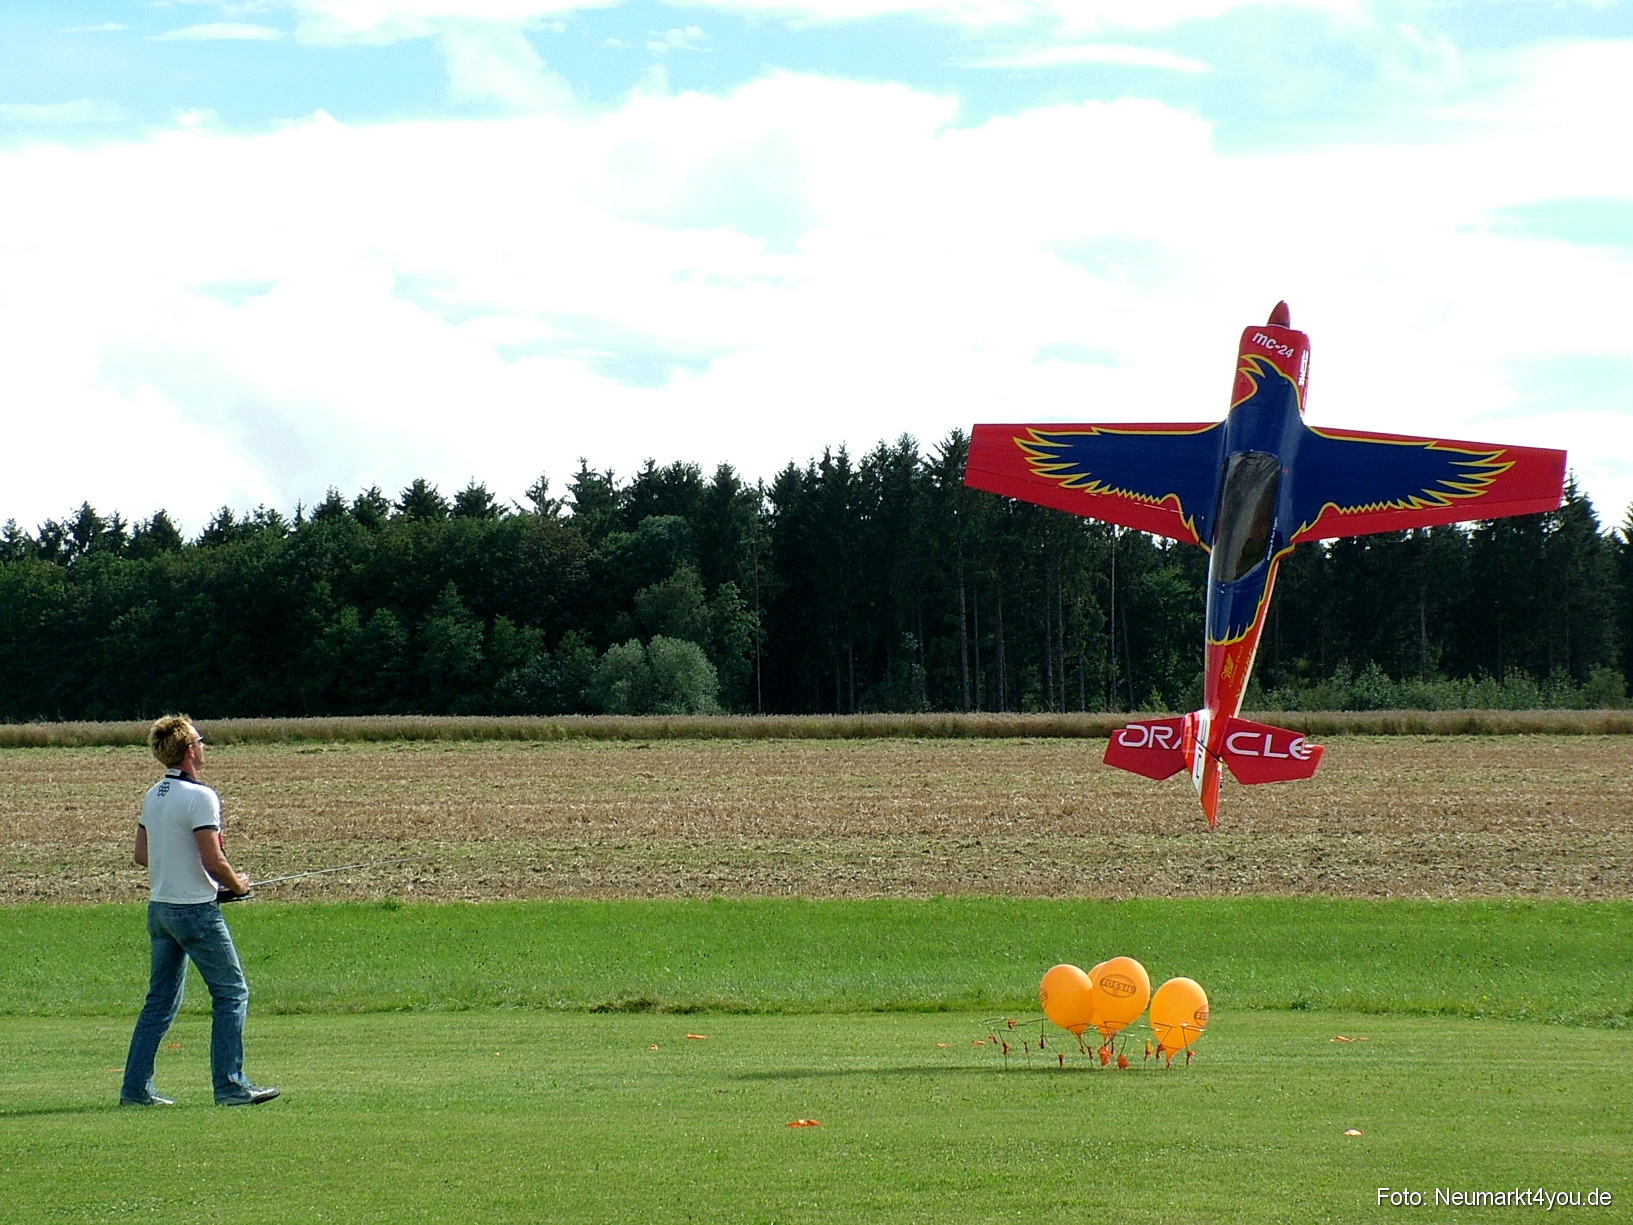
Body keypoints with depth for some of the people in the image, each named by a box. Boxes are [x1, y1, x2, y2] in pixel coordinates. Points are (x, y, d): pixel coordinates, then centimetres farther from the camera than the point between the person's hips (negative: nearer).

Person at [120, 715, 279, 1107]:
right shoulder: (199, 796, -16)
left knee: (161, 1000, 13)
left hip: (160, 908, 8)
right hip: (195, 910, -8)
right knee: (231, 992, 0)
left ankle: (135, 1088, 11)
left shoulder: (153, 796, 9)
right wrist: (236, 884, 0)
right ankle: (230, 1085, -3)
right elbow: (212, 860, -20)